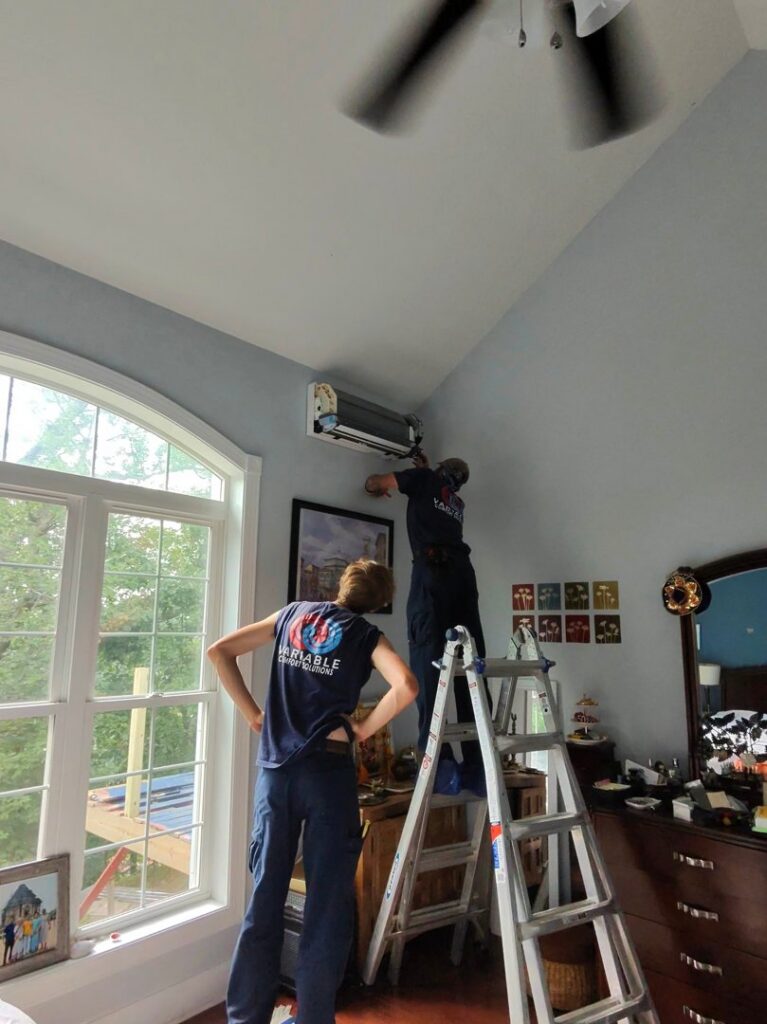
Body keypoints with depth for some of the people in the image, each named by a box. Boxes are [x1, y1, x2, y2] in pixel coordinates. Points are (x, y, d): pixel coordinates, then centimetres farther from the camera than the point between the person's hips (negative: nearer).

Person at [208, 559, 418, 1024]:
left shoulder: (292, 614, 9)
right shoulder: (367, 635, -1)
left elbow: (219, 651, 7)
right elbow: (406, 687, -19)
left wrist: (253, 713, 7)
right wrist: (364, 728, -6)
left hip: (276, 768, 4)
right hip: (328, 770, -3)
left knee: (265, 897, 15)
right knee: (328, 903, 11)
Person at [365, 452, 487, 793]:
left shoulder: (425, 480, 19)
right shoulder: (456, 502, 32)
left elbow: (373, 481, 29)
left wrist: (378, 490, 49)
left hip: (433, 569, -6)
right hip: (463, 572, 6)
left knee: (429, 662, -12)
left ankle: (439, 764, -20)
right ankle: (477, 767, -1)